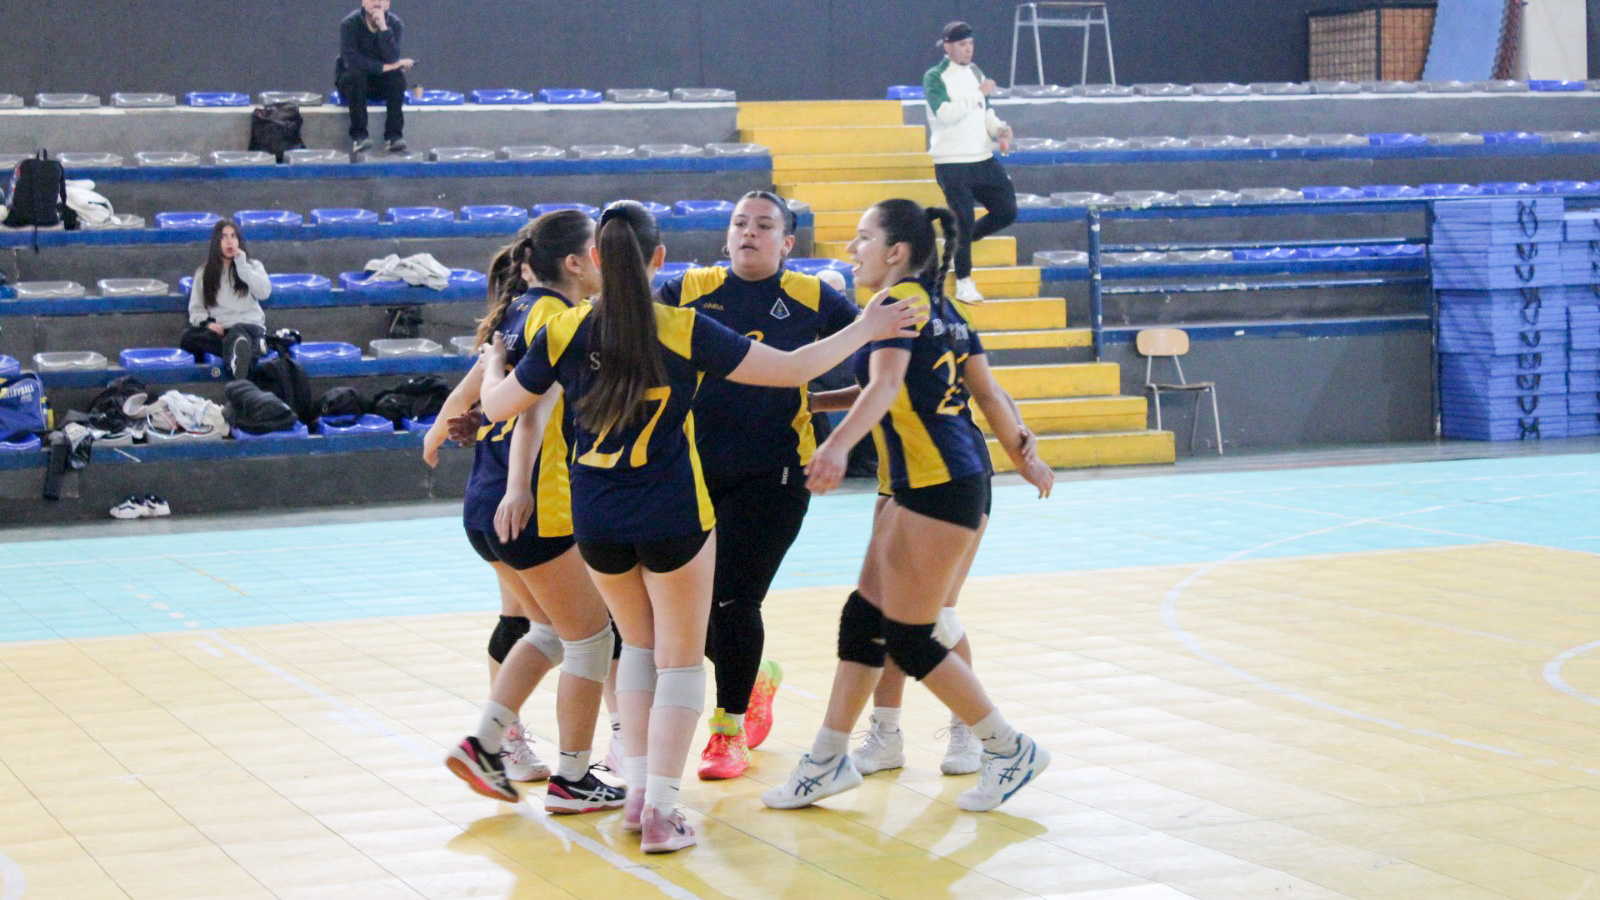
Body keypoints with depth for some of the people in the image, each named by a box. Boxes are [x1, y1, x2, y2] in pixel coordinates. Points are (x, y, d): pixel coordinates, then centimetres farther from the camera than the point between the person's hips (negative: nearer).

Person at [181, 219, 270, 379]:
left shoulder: (253, 265, 17)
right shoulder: (203, 273, 18)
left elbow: (264, 293, -2)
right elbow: (195, 309, 11)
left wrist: (242, 264, -3)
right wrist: (207, 323, -11)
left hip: (250, 326, -1)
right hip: (217, 330, 1)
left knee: (236, 331, -38)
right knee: (188, 337, -33)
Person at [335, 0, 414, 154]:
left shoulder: (395, 24, -8)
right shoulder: (349, 24, -16)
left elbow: (392, 59, -23)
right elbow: (352, 61, -27)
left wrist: (383, 27, -31)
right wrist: (384, 67, -28)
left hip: (380, 82, 2)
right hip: (350, 80, -2)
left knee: (397, 76, -27)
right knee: (356, 75, -34)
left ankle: (394, 135, -29)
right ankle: (359, 135, -34)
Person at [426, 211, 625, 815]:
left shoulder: (519, 311, 12)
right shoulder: (558, 316, -13)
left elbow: (480, 378, 26)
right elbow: (537, 407, -26)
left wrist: (439, 429, 43)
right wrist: (519, 487, -36)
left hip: (483, 508, 9)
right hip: (536, 507, -9)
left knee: (550, 631, 21)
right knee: (590, 638, 4)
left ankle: (485, 743, 14)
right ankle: (572, 781, 9)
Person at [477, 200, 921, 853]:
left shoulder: (566, 332, -4)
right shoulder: (684, 331, -11)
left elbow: (498, 406, 7)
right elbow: (793, 369, -7)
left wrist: (493, 360, 30)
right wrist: (865, 330, 7)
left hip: (595, 520, 3)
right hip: (672, 517, -3)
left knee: (639, 643, 23)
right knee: (680, 658, 9)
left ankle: (637, 791, 18)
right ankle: (660, 810, 2)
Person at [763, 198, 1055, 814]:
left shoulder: (899, 302, -10)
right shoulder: (944, 311, 16)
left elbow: (885, 384, -27)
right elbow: (989, 394, 18)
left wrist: (838, 445, -42)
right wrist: (1025, 460, 26)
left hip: (936, 486, -10)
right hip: (962, 482, 10)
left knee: (907, 638, -3)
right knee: (863, 617, 11)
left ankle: (1011, 751, 6)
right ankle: (828, 761, 17)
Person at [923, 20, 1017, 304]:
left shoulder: (975, 72, 14)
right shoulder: (935, 77, -7)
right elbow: (945, 113, -22)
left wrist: (999, 129, 3)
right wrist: (978, 93, -20)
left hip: (983, 159, 7)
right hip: (952, 163, -7)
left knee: (1007, 211, 3)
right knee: (963, 220, -6)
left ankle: (959, 240, 23)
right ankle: (964, 283, 8)